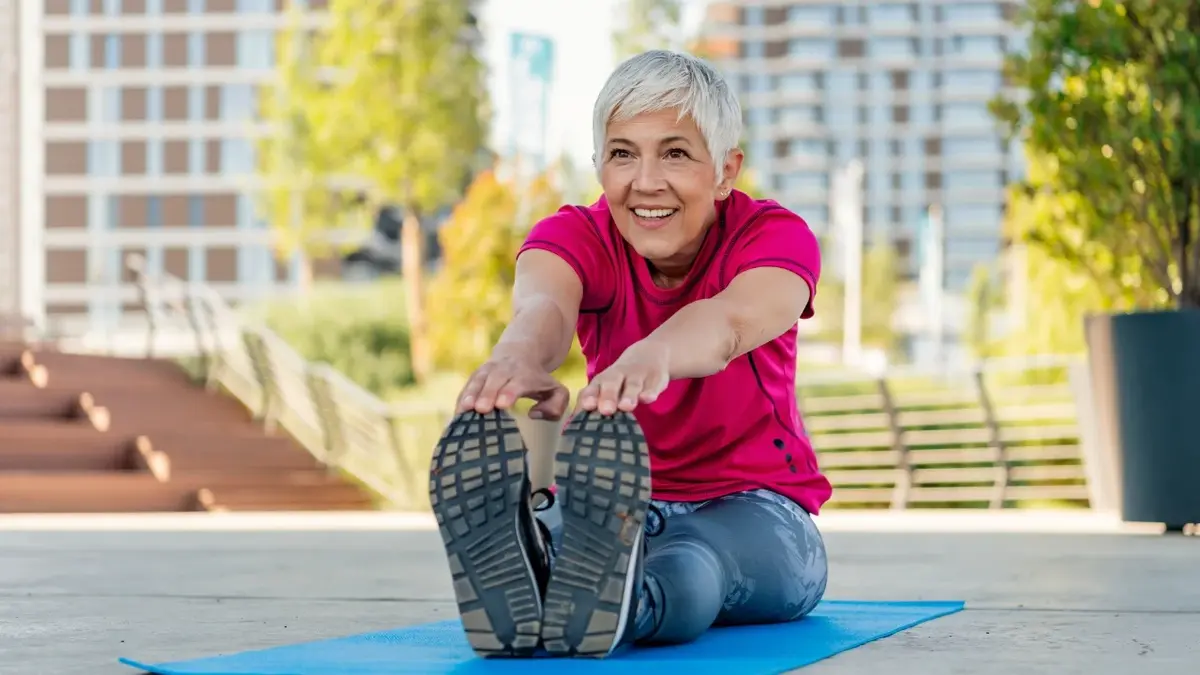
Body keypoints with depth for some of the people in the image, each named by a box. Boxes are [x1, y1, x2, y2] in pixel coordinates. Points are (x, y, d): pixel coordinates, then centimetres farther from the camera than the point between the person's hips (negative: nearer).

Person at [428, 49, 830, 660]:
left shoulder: (774, 237, -12)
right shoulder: (577, 236, -7)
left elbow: (731, 320, -39)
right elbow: (542, 304, -34)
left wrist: (651, 357, -65)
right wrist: (521, 355, -62)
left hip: (751, 511, -1)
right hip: (619, 504, 1)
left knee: (690, 565, -40)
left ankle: (617, 597, -74)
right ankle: (524, 577, -72)